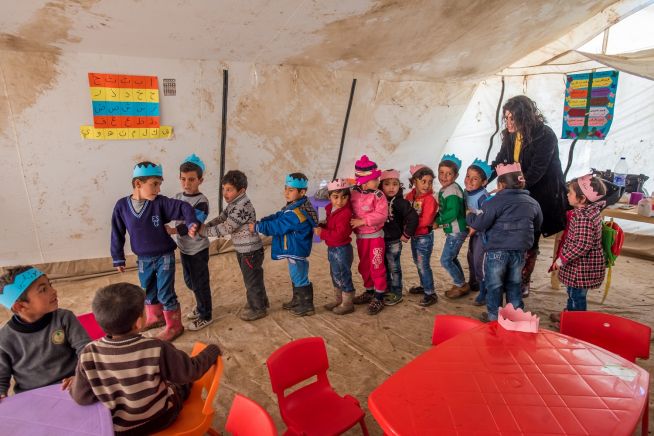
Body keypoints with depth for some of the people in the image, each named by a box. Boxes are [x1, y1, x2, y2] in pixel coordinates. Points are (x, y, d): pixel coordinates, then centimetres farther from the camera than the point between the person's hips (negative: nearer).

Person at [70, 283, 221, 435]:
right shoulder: (156, 349, -30)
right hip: (161, 418, -3)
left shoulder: (89, 354, -23)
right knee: (184, 380, 26)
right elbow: (191, 371, -18)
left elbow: (81, 397, -11)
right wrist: (212, 350, -2)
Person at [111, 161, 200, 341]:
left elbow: (183, 207, -18)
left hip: (164, 257, -3)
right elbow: (117, 234, 1)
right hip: (143, 260, 4)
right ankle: (155, 318, 45)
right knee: (148, 292, 21)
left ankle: (174, 326, 19)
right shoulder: (122, 206, -8)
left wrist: (192, 223, -37)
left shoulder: (160, 203, -15)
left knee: (165, 293, 1)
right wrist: (118, 258, 7)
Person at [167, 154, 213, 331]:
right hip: (184, 248, 8)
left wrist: (174, 230, -39)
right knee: (190, 281, 21)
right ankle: (201, 306, 42)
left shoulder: (202, 202, -19)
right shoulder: (178, 197, 3)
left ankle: (206, 316, 21)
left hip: (198, 250, -7)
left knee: (200, 283, 4)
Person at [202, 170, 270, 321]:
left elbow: (226, 228, -27)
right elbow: (220, 219, 10)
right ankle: (261, 301, 39)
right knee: (253, 278, 23)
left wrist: (204, 231, -20)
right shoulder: (233, 205, 7)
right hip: (243, 250, 10)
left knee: (252, 280, 5)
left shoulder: (242, 207, -26)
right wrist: (205, 226, -7)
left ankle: (258, 308, 22)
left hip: (250, 251, -10)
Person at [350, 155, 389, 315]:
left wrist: (363, 221, -25)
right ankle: (369, 291, 36)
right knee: (364, 266, 17)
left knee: (377, 266, 0)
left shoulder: (378, 195, -15)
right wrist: (351, 223, -2)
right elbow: (349, 211, 12)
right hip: (361, 236, 6)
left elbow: (381, 215, -23)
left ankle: (379, 297, 13)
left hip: (375, 236, -5)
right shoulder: (353, 193, -1)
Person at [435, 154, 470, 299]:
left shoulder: (452, 191, -20)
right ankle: (460, 285, 32)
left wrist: (438, 221, -16)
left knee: (445, 260, -2)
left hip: (456, 231, -10)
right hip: (452, 231, 10)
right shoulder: (444, 190, 9)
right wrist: (437, 218, -1)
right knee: (452, 258, 19)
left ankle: (461, 285, 14)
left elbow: (453, 212, -27)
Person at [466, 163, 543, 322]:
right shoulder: (532, 203, 5)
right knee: (514, 283, 20)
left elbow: (479, 224, -16)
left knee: (494, 284, 9)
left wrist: (469, 216, 4)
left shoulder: (495, 201, -15)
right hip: (520, 251, 6)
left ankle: (494, 315, 18)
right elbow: (537, 226, 18)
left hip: (497, 250, -5)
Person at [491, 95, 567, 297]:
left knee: (529, 240, 4)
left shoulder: (545, 136, -19)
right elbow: (500, 161, 6)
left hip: (540, 195, -5)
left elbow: (536, 171, -23)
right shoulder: (510, 135, -1)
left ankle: (524, 281, 18)